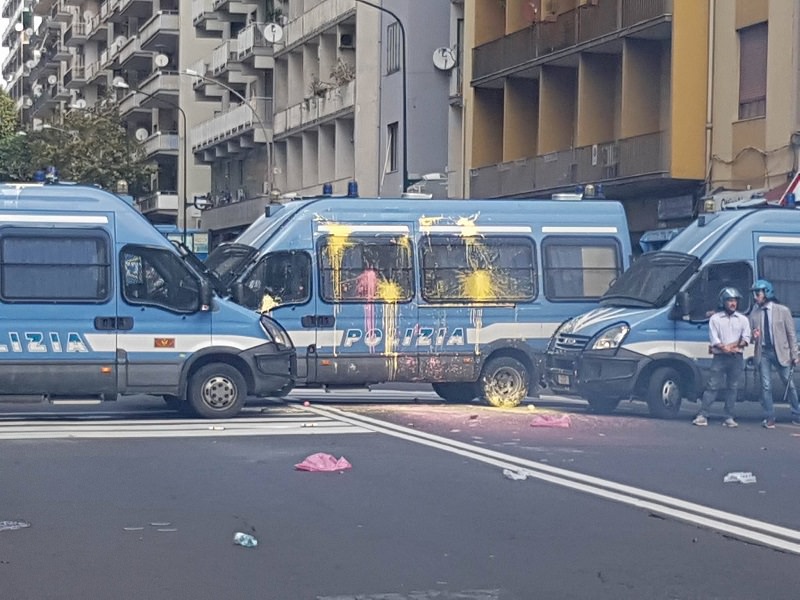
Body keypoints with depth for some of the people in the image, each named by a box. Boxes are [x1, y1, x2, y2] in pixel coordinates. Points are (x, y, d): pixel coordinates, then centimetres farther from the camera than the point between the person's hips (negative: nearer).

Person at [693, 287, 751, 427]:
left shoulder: (743, 319, 12)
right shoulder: (715, 318, 5)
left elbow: (746, 338, 4)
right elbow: (714, 338, -4)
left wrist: (733, 346, -12)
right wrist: (724, 348, -19)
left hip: (737, 358, 2)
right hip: (719, 357, -2)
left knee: (733, 388, 2)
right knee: (712, 386, -6)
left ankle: (729, 418, 6)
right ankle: (702, 415, -7)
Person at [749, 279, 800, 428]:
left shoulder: (783, 310, -2)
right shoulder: (754, 313, 4)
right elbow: (751, 334, 14)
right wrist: (753, 336, -11)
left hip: (780, 352, -2)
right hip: (763, 353, 2)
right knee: (766, 386, 1)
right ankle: (769, 418, 7)